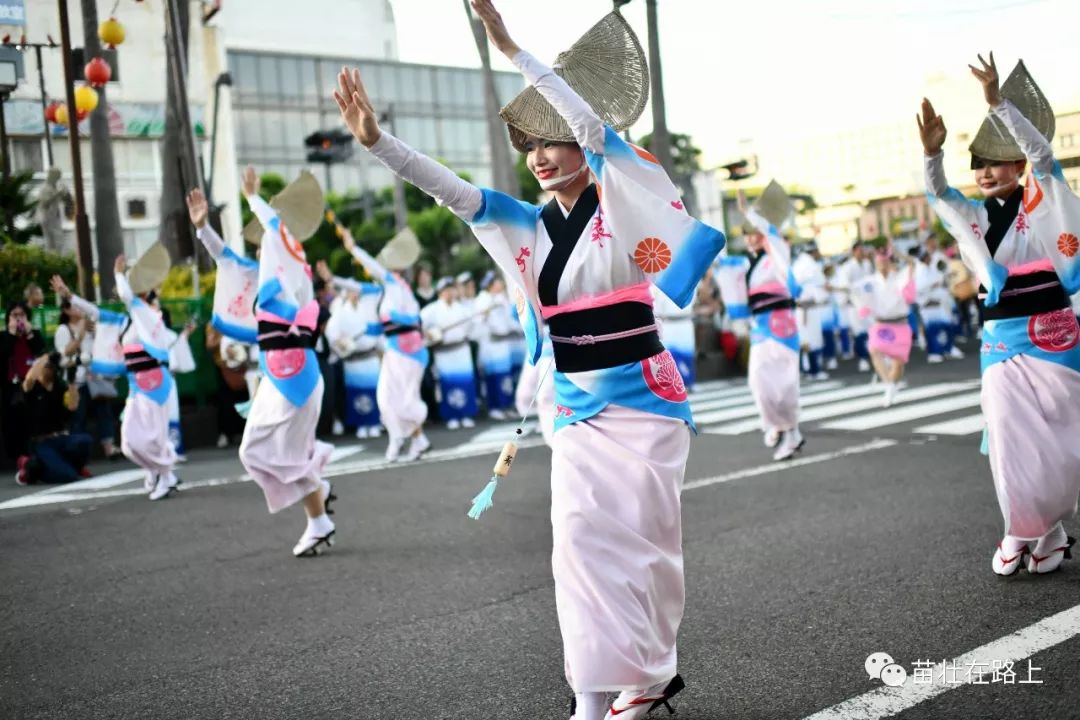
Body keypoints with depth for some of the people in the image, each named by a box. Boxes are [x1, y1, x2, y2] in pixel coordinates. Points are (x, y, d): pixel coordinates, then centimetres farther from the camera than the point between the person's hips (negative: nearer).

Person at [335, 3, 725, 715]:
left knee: (640, 540, 2)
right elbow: (449, 189, -3)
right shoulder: (528, 225, 6)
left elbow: (596, 127, -23)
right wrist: (376, 139, -16)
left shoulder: (621, 204, -7)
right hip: (576, 409, 5)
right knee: (581, 539, -1)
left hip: (642, 398, -4)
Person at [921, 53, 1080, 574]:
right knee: (1009, 442, 2)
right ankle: (1019, 532, 17)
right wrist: (932, 152, -27)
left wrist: (996, 101, -25)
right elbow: (938, 197, -7)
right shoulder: (975, 217, 8)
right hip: (1000, 343, 3)